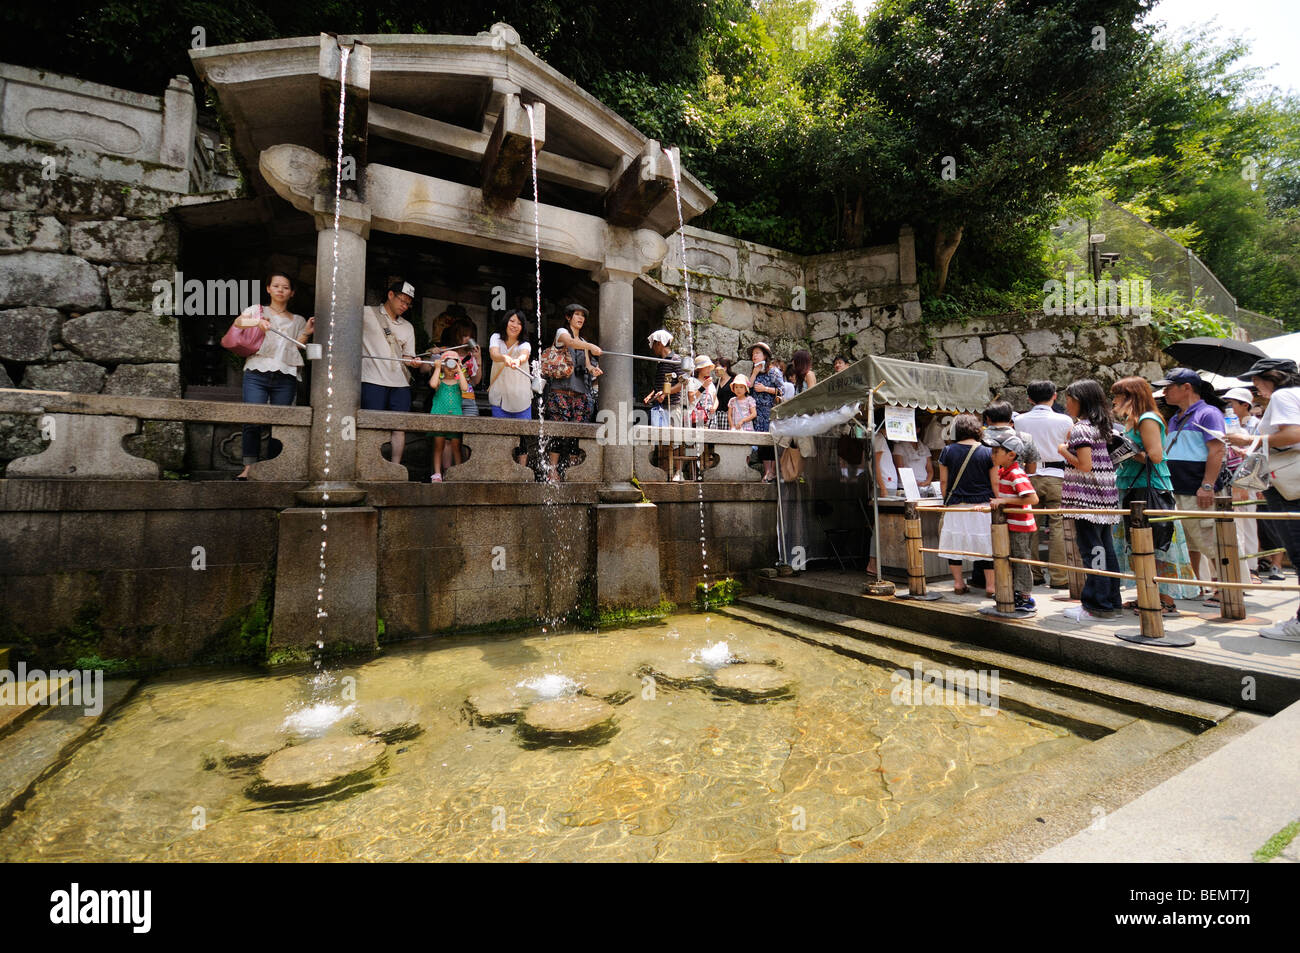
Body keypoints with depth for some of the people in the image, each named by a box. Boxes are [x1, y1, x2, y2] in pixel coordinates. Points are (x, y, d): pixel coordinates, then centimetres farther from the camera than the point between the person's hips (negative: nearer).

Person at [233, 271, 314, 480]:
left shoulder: (298, 321, 20)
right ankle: (249, 467, -9)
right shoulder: (257, 310, 17)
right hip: (257, 372, -1)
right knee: (252, 420, -11)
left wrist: (306, 333, -5)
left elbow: (297, 349, 10)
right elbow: (238, 322, -1)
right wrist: (257, 322, -20)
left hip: (286, 377, 1)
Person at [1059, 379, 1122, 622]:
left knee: (1091, 549, -5)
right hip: (1103, 495, 9)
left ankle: (1097, 605, -1)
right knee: (1104, 547, 13)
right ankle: (1110, 599, 21)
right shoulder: (1099, 426, 14)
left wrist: (1064, 451, -5)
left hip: (1086, 497, -9)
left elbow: (1085, 466, -19)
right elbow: (1095, 461, 17)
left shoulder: (1080, 428, -12)